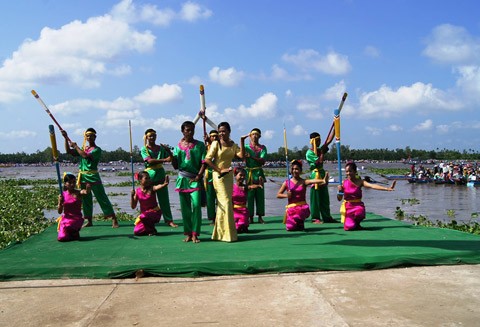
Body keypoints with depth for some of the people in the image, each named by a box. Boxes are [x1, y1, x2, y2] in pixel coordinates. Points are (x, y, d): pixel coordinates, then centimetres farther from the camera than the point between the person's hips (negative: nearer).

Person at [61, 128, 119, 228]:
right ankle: (89, 221, 19)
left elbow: (86, 156, -20)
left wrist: (76, 146, -10)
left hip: (93, 177, -6)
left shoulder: (97, 149, -5)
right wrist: (66, 138, 3)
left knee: (102, 198, -7)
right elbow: (68, 151, 12)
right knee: (86, 199, 10)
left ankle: (114, 220, -6)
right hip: (83, 177, 6)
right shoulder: (83, 148, 15)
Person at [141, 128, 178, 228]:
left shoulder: (161, 148, 12)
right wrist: (164, 160, -25)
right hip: (149, 176, -3)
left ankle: (169, 220, 6)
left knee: (164, 199, 3)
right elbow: (149, 161, -16)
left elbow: (171, 158, 11)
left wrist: (168, 151, -9)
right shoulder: (144, 149, 0)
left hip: (160, 175, 3)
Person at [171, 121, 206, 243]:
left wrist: (198, 176, -11)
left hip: (195, 179, -2)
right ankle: (188, 233, 12)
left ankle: (195, 234, -7)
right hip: (182, 179, 3)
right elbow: (175, 166, 9)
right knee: (185, 207, 4)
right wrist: (170, 155, -6)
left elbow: (204, 162, -1)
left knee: (196, 205, -12)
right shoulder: (178, 146, 11)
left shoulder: (200, 145, 4)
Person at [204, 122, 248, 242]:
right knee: (225, 202, -7)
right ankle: (227, 233, 0)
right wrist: (220, 170, -17)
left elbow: (241, 155, -8)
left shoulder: (233, 145, 8)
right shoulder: (216, 143, -7)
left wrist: (242, 141, -9)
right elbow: (207, 160, -15)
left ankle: (220, 232, 23)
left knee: (225, 203, 12)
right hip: (219, 176, -6)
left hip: (228, 175, 6)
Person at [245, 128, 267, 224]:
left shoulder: (262, 148, 10)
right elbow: (242, 156, -9)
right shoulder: (246, 147, 9)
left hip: (259, 173, 1)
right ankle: (250, 217, 1)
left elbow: (263, 161, -4)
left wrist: (252, 157, -17)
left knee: (260, 195, 0)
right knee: (250, 195, -4)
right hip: (249, 173, -1)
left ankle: (260, 217, 5)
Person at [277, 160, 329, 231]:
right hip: (291, 207, 2)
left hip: (302, 206, -1)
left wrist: (323, 180, -46)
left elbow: (313, 181, -25)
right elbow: (278, 195, 6)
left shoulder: (303, 182, -3)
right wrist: (286, 195, -14)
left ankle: (301, 222, -1)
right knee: (290, 227, -14)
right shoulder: (287, 183, 3)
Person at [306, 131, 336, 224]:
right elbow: (319, 162, -19)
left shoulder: (320, 150, 12)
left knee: (324, 197, 10)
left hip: (322, 173, 8)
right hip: (315, 174, -8)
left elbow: (329, 140, 8)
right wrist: (322, 153, -10)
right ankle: (315, 218, -1)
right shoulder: (309, 153, -10)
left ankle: (326, 217, 16)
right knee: (315, 197, -4)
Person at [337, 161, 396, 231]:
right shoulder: (344, 183, 0)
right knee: (349, 227, -18)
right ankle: (349, 222, 23)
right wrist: (340, 191, -16)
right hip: (348, 207, 1)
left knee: (359, 213, -38)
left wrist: (387, 188, -36)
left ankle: (357, 223, 0)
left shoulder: (360, 182, -4)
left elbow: (372, 186, -21)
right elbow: (339, 199, 5)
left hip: (358, 205, -1)